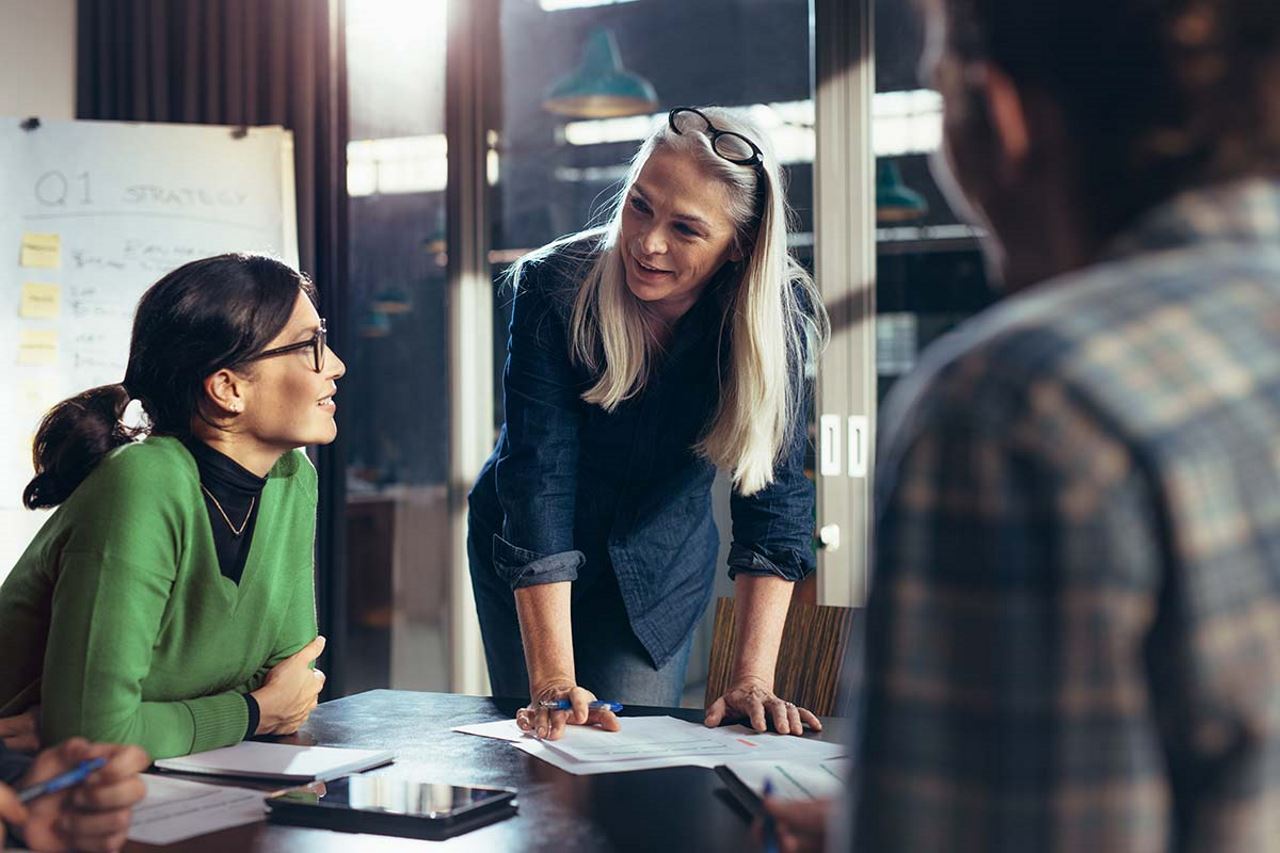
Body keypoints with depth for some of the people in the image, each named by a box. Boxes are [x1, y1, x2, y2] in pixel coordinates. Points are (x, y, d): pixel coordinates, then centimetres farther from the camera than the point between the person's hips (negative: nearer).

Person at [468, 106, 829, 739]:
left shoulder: (780, 316, -24)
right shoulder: (553, 289, -28)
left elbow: (774, 495, -25)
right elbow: (539, 478, -33)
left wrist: (751, 681, -33)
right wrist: (553, 680, -39)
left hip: (661, 570, 1)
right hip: (525, 562, -1)